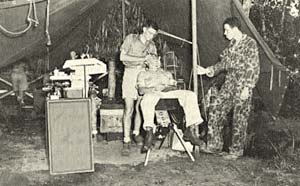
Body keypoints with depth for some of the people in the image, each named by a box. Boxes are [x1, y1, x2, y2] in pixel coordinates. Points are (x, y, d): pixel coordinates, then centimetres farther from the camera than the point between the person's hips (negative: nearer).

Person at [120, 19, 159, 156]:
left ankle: (136, 133, 26)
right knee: (129, 109, -10)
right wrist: (142, 59, -9)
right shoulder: (131, 38, 2)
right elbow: (122, 57, -5)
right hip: (130, 74, -3)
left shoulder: (151, 46, 12)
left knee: (140, 107, 4)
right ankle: (126, 141, -8)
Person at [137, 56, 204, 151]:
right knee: (146, 101, -43)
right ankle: (149, 131, -45)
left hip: (169, 92, 3)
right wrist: (153, 89, -9)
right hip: (152, 93, -3)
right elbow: (141, 90, 11)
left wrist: (170, 87, -2)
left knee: (191, 95, -25)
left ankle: (191, 129, -31)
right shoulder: (143, 74, 27)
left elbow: (173, 86, 23)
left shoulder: (167, 73, 38)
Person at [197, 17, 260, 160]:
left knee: (239, 117, -1)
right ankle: (214, 144, 11)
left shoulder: (250, 43, -9)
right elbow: (224, 63, 20)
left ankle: (236, 150, 12)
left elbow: (253, 68, -13)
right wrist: (207, 71, 11)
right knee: (215, 109, 1)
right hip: (229, 83, 8)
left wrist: (247, 88, -18)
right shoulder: (231, 44, 13)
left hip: (242, 85, -7)